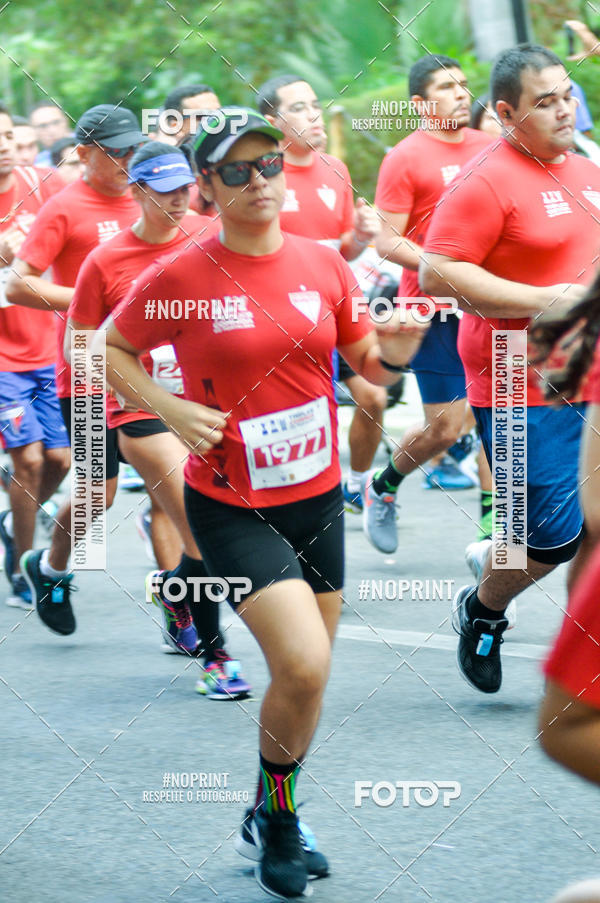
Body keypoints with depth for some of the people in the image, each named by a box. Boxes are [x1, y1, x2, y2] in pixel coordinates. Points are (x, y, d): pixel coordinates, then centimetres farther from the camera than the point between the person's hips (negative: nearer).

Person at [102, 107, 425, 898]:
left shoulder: (323, 264, 0)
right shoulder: (179, 278, -12)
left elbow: (364, 364, 10)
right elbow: (110, 349, 2)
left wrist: (392, 355, -12)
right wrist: (169, 409, -12)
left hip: (318, 497, 5)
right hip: (231, 506, -5)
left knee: (306, 678, 13)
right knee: (303, 667, -18)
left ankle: (276, 816, 37)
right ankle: (276, 818, 8)